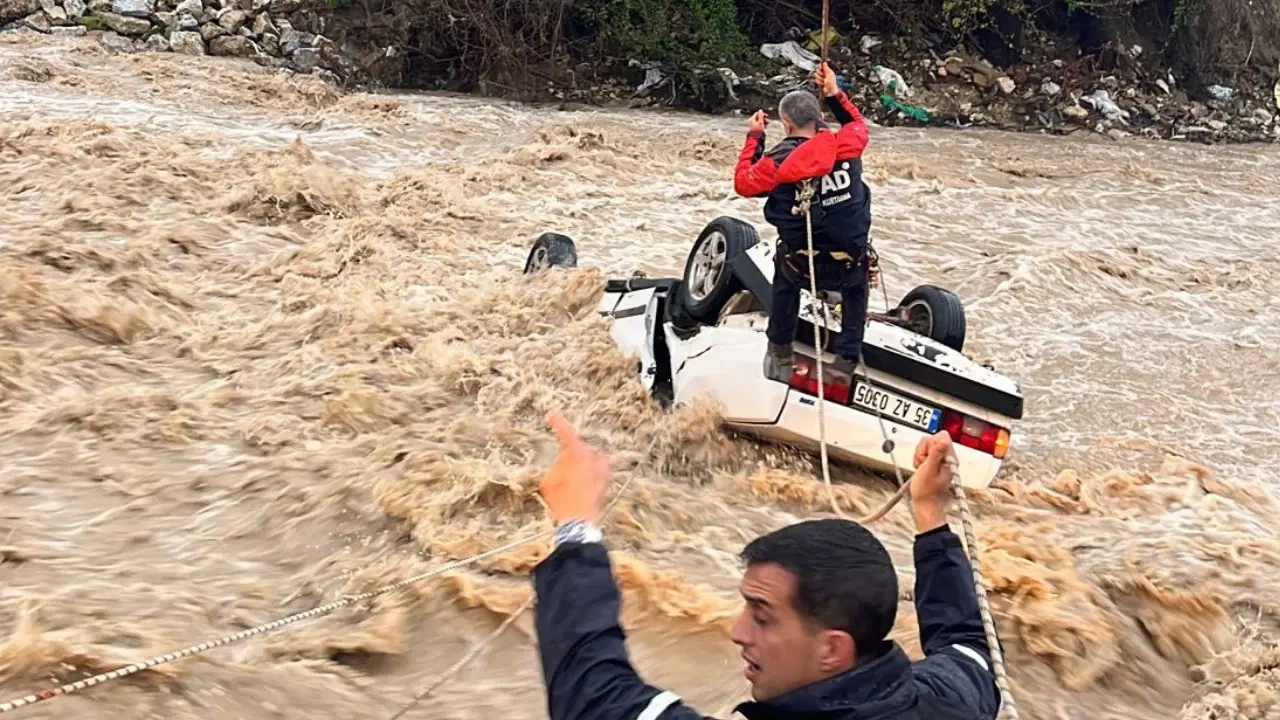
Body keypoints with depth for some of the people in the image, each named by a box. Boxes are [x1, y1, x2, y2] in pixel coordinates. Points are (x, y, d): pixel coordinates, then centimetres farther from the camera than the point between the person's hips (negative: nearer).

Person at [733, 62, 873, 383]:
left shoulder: (777, 163, -16)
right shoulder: (846, 145, -9)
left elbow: (743, 183, 5)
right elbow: (857, 124, 17)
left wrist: (754, 138, 12)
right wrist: (834, 93, 17)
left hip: (801, 268, -1)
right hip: (848, 266, 1)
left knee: (785, 267, 37)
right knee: (856, 288, 37)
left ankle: (780, 350, 41)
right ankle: (848, 357, 25)